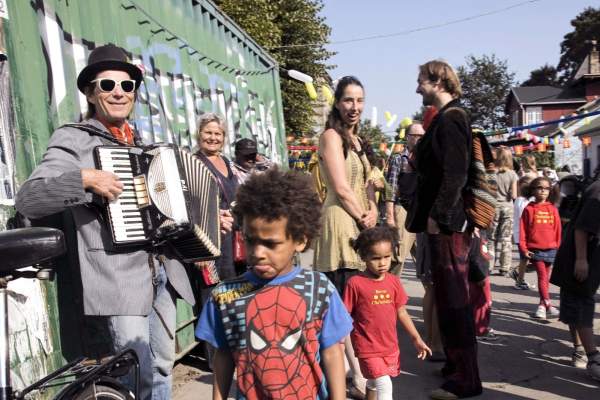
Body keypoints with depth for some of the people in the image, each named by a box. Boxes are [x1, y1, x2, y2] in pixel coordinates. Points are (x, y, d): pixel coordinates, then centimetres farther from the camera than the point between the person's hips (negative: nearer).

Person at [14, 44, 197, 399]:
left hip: (162, 271, 7)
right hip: (119, 275, -7)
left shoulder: (140, 144, 17)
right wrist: (84, 178, -24)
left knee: (163, 366, 16)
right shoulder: (72, 140, -4)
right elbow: (27, 200, -13)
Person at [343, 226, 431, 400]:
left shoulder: (394, 281, 0)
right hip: (368, 348, -5)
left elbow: (401, 312, 9)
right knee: (384, 385, -13)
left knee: (374, 385, 22)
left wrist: (416, 338, 9)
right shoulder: (355, 283, -14)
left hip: (390, 346, 5)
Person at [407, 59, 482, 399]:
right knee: (449, 295, 17)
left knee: (453, 298, -3)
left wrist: (437, 216, -20)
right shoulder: (447, 118, 16)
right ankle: (456, 363, 31)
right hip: (443, 221, 10)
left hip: (447, 223, -10)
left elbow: (455, 174, -22)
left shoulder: (450, 119, -14)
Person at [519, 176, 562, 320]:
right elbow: (522, 229, -1)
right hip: (535, 249, -3)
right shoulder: (529, 209, -1)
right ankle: (548, 305, -9)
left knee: (546, 278, 11)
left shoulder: (552, 209, 6)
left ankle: (542, 305, 22)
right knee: (542, 276, -7)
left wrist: (558, 247, 6)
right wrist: (523, 248, -5)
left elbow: (558, 229, 9)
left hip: (551, 249, 3)